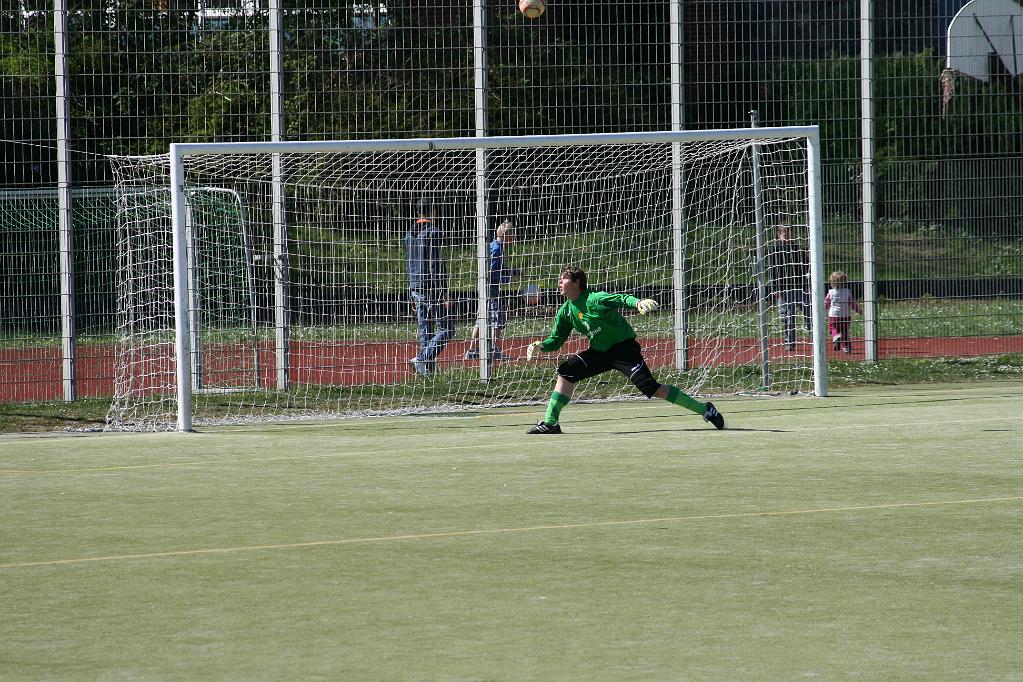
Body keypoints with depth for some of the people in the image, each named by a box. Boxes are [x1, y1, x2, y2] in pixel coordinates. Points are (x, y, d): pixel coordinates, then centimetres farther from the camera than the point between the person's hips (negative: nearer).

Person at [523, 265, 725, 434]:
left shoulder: (594, 299, -20)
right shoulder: (566, 311, 2)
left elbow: (621, 298, -30)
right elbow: (556, 339, 9)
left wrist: (638, 302, -51)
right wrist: (540, 346, -11)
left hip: (624, 348, -8)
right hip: (599, 352, 8)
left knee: (650, 387, -18)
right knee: (566, 372, -4)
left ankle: (705, 410, -11)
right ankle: (550, 422, 2)